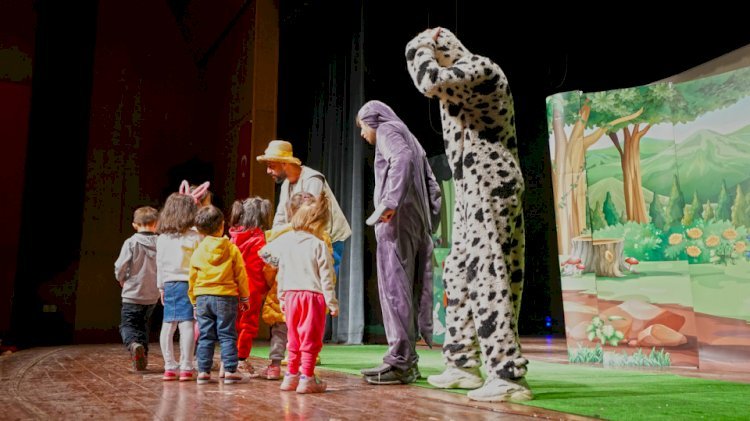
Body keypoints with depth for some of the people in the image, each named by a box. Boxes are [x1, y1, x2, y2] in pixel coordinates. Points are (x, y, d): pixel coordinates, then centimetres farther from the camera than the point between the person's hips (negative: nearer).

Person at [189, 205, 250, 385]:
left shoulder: (197, 252, 3)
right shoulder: (232, 249, -3)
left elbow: (192, 279, 8)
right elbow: (241, 275, 0)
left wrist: (194, 301, 18)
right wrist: (244, 297, 9)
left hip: (202, 298, 2)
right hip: (226, 297, -2)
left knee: (205, 337, 8)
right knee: (227, 336, 3)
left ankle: (203, 371, 9)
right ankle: (230, 370, 1)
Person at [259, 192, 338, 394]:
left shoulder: (284, 240, 6)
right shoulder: (318, 245, -8)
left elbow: (281, 273, 11)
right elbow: (326, 277, -8)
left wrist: (281, 297, 20)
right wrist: (332, 302, -2)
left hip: (290, 294, 5)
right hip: (313, 295, -5)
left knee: (293, 338, 16)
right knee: (311, 338, 2)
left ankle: (291, 375, 22)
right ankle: (307, 378, 3)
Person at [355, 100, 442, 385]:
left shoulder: (387, 130, 3)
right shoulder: (409, 137, 29)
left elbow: (402, 159, -20)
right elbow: (433, 187, 25)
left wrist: (390, 202, -26)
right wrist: (429, 224, 20)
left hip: (397, 220, -9)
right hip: (418, 223, 9)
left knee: (394, 287, -10)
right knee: (410, 290, 7)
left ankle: (400, 361, -11)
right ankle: (408, 360, 8)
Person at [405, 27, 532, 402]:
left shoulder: (481, 67, -9)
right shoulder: (460, 79, 21)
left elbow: (431, 82, -25)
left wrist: (420, 48, -8)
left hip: (491, 185, -10)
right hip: (473, 188, 10)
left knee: (489, 275, -13)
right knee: (459, 274, 11)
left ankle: (508, 375, -11)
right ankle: (463, 364, 19)